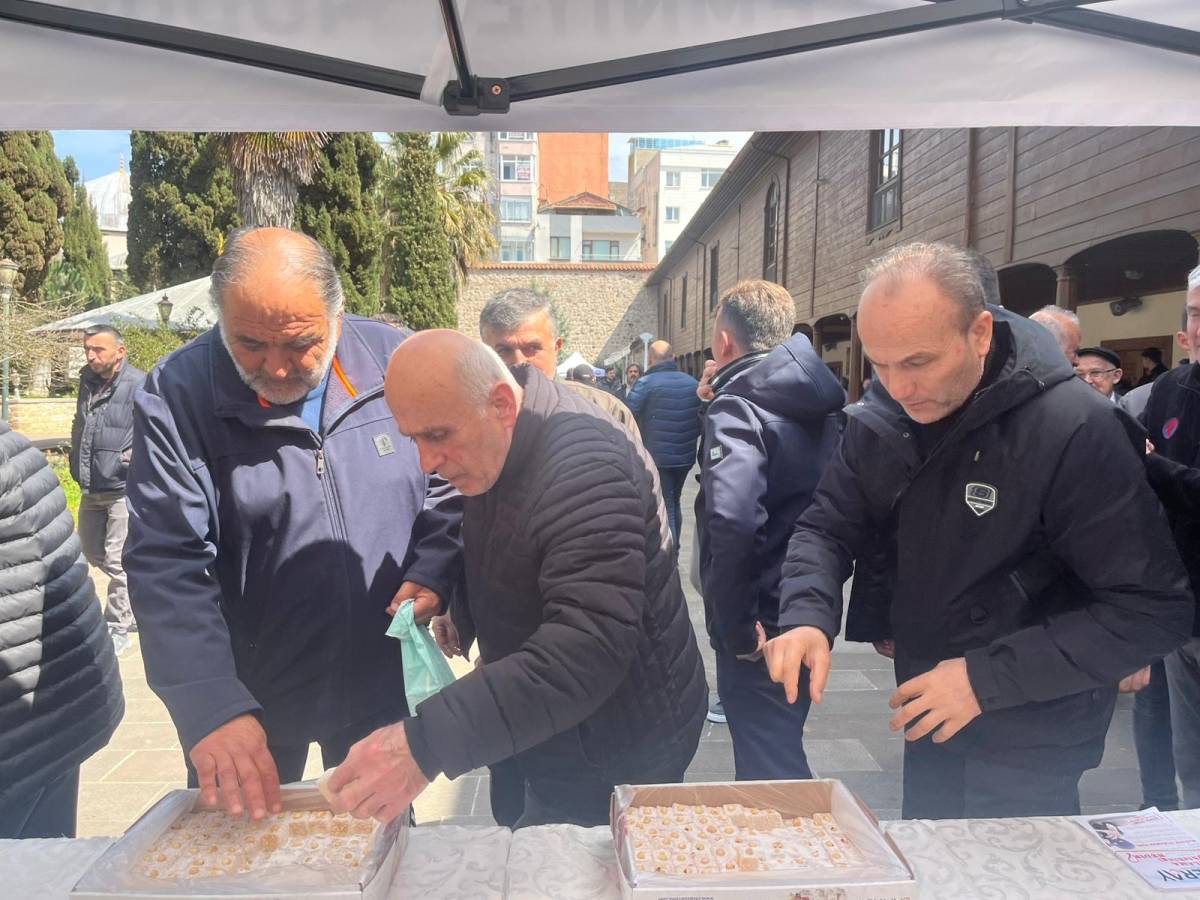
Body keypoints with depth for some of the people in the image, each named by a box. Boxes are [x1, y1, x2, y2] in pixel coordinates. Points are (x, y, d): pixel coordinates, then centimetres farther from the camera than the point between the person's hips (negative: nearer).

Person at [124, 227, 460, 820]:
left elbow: (449, 487, 3)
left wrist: (430, 573, -13)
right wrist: (212, 707, -28)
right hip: (245, 695, -1)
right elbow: (167, 567, -18)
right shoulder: (177, 395, -15)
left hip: (381, 683, 2)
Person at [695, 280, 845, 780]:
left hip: (762, 630, -8)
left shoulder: (736, 410, -19)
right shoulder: (823, 405, 7)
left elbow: (732, 520, -35)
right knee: (782, 753, 25)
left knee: (768, 773, 5)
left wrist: (736, 627, -26)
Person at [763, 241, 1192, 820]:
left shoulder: (1077, 430, -26)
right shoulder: (881, 419, -8)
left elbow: (1154, 609, -23)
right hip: (928, 714, 6)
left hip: (1029, 742, -6)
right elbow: (826, 527, -3)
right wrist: (806, 616, -24)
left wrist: (987, 677, -28)